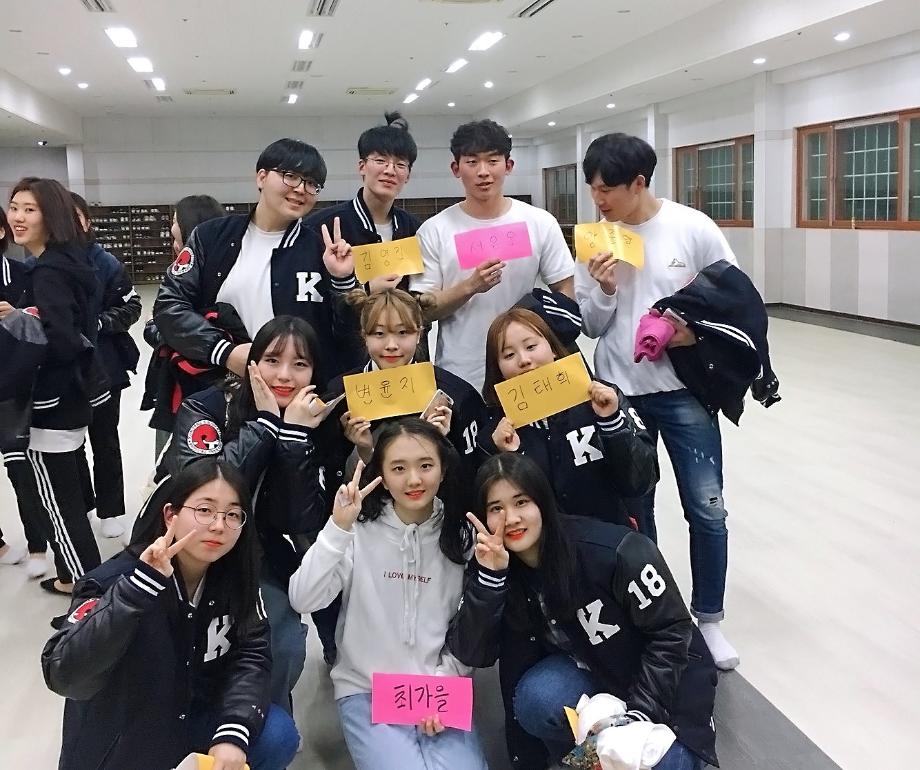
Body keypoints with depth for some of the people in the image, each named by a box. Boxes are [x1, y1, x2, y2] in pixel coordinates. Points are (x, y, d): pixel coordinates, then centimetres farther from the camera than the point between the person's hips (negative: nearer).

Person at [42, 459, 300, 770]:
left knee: (278, 736, -14)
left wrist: (233, 731, -27)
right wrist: (140, 587, -45)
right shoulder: (116, 580, -24)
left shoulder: (236, 577, -10)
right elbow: (63, 677, -36)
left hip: (196, 716, 3)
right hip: (122, 745, -3)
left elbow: (251, 653, -10)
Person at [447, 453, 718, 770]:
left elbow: (671, 632, -18)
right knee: (535, 700, -27)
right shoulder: (492, 565, -13)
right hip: (589, 673, 3)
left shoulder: (614, 551, -28)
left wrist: (640, 711, -22)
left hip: (665, 679, -3)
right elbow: (471, 654, -20)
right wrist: (489, 577, -33)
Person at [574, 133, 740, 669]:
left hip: (683, 391, -2)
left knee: (707, 509, 1)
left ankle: (709, 618, 19)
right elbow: (591, 327, 2)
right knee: (632, 509, 13)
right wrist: (603, 290, -16)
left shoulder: (693, 228, -8)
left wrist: (698, 330, -15)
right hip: (619, 393, 2)